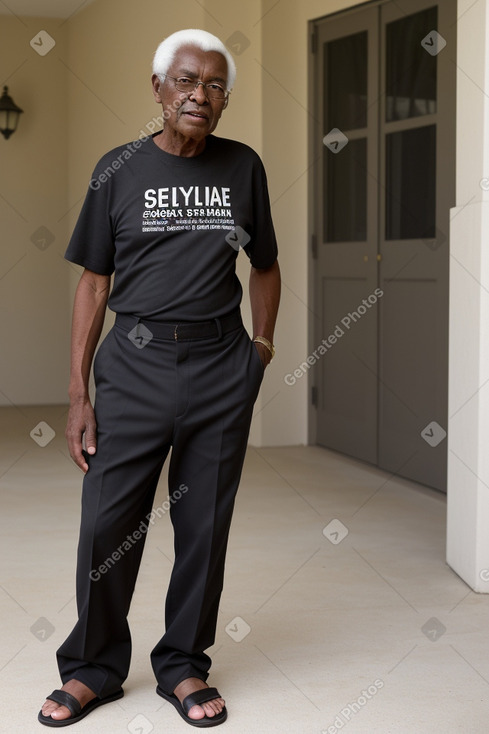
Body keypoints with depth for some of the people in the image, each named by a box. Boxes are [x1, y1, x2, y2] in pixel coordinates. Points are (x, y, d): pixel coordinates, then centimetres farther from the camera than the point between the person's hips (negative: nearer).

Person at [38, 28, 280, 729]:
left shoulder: (243, 167, 8)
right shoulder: (119, 170, 3)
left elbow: (265, 267, 20)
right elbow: (94, 282, 3)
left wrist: (262, 343, 8)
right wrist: (78, 394, -2)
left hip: (221, 369, 1)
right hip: (135, 363, -1)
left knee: (205, 525, 7)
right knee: (107, 524, 0)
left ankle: (184, 665, 24)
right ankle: (94, 666, 20)